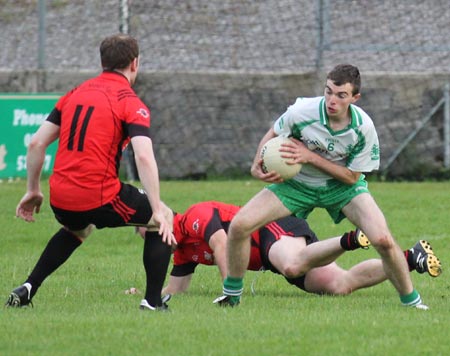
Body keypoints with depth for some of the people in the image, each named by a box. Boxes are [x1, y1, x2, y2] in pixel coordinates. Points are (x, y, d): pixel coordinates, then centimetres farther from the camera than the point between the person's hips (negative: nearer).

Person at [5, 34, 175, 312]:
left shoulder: (75, 94, 14)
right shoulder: (131, 103, -3)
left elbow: (36, 144, 14)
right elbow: (144, 158, -17)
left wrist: (33, 190, 24)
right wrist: (157, 211, -17)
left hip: (61, 201, 6)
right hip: (100, 199, -6)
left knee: (77, 229, 40)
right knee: (165, 221, 15)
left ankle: (26, 290, 29)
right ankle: (153, 301, 8)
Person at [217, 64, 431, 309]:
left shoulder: (363, 127, -25)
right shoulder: (302, 112, -25)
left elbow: (351, 176, -17)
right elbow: (272, 135, -4)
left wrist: (311, 157, -28)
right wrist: (258, 166, -22)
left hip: (342, 185, -1)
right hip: (297, 182, 1)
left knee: (383, 240, -23)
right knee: (239, 225, -16)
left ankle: (411, 300, 1)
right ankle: (231, 294, 8)